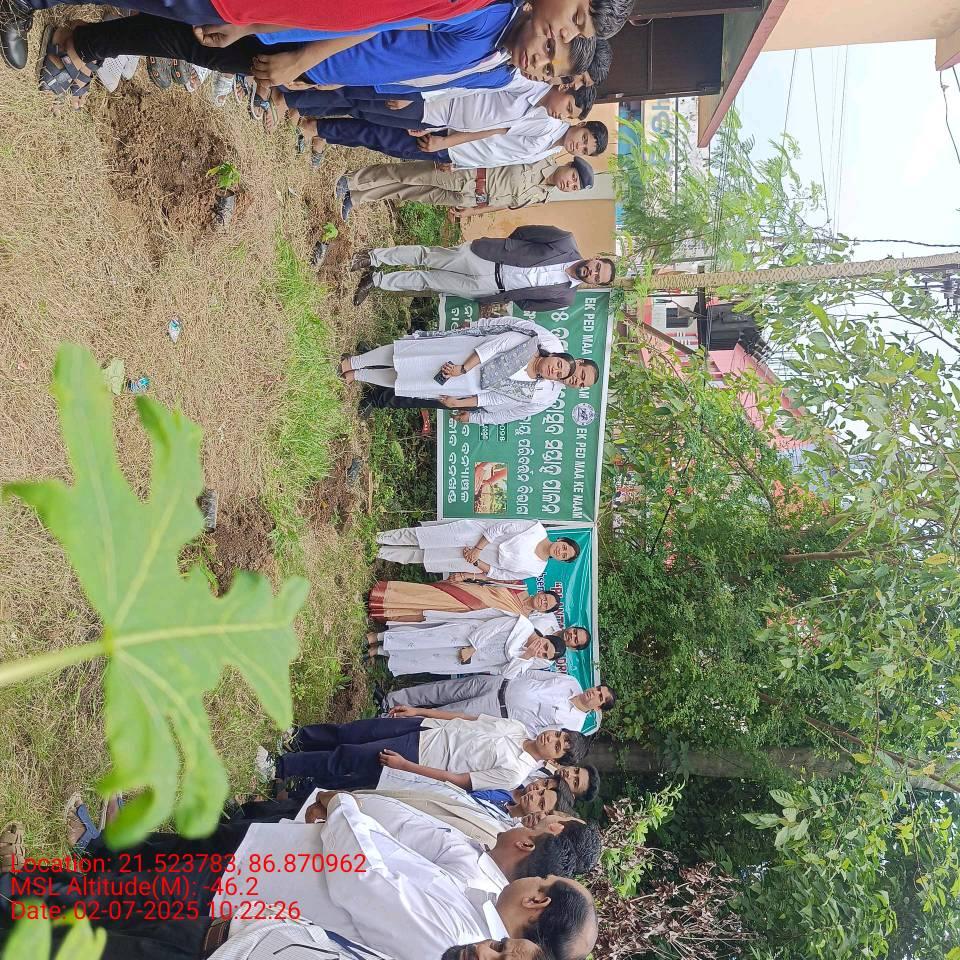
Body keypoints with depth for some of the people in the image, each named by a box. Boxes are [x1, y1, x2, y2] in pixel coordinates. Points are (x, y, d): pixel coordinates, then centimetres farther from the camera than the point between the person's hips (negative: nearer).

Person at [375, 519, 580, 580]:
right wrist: (477, 549, -16)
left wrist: (476, 562, -12)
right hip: (476, 534, -1)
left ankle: (382, 553, 12)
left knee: (423, 555, -2)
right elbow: (500, 528, -9)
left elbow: (500, 575, -2)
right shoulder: (537, 528, -9)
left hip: (477, 562, 1)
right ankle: (385, 537, 6)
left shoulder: (536, 570, -4)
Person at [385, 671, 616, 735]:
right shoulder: (571, 682, 4)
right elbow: (533, 674, 11)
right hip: (502, 685, 4)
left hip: (500, 715, -4)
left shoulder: (572, 723, -10)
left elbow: (535, 734, -12)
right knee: (441, 691, -1)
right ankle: (392, 700, 11)